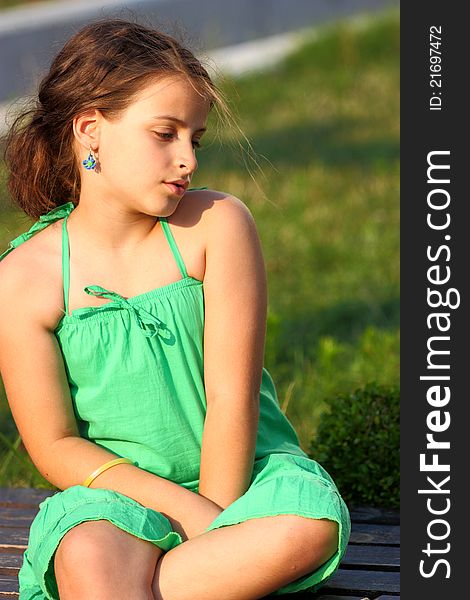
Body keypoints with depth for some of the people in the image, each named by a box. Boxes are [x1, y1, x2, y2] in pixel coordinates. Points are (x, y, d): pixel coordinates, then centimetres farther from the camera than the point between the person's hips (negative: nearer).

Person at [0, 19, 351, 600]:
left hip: (238, 473, 2)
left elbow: (232, 398, -9)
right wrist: (189, 510, -15)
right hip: (115, 487, -2)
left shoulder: (218, 225, -8)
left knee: (311, 525, -32)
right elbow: (55, 447, -6)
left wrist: (217, 520, -12)